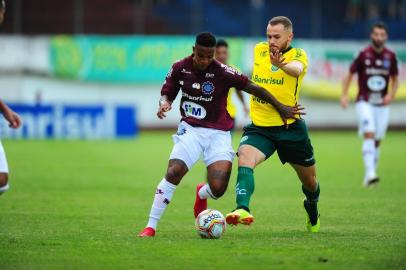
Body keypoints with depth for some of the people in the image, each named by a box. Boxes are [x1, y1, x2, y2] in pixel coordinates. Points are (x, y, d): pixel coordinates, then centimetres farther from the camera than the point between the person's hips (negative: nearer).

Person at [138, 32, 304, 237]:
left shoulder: (222, 72, -13)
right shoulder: (180, 68, -3)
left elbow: (252, 88, -8)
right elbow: (167, 93, 10)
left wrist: (280, 107, -7)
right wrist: (164, 103, -14)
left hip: (218, 133, -1)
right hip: (191, 129, 1)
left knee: (218, 189, -13)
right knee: (173, 173, -22)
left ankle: (202, 194, 29)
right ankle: (151, 226, -12)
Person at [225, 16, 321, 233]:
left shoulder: (298, 54, -10)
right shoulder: (259, 50, 4)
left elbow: (297, 68, -35)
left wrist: (282, 65, -57)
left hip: (290, 127, -2)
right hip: (259, 126, 2)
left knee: (309, 181, 13)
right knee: (245, 158, -29)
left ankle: (312, 211, 45)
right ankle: (242, 209, -45)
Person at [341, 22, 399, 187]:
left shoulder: (390, 57, 2)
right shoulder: (363, 55, -7)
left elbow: (395, 80, 13)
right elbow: (349, 75, 1)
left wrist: (391, 95, -5)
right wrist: (344, 95, -11)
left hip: (382, 105, 4)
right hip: (365, 103, -4)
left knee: (377, 142, 7)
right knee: (369, 135, -20)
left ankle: (368, 177, 20)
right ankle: (370, 174, -28)